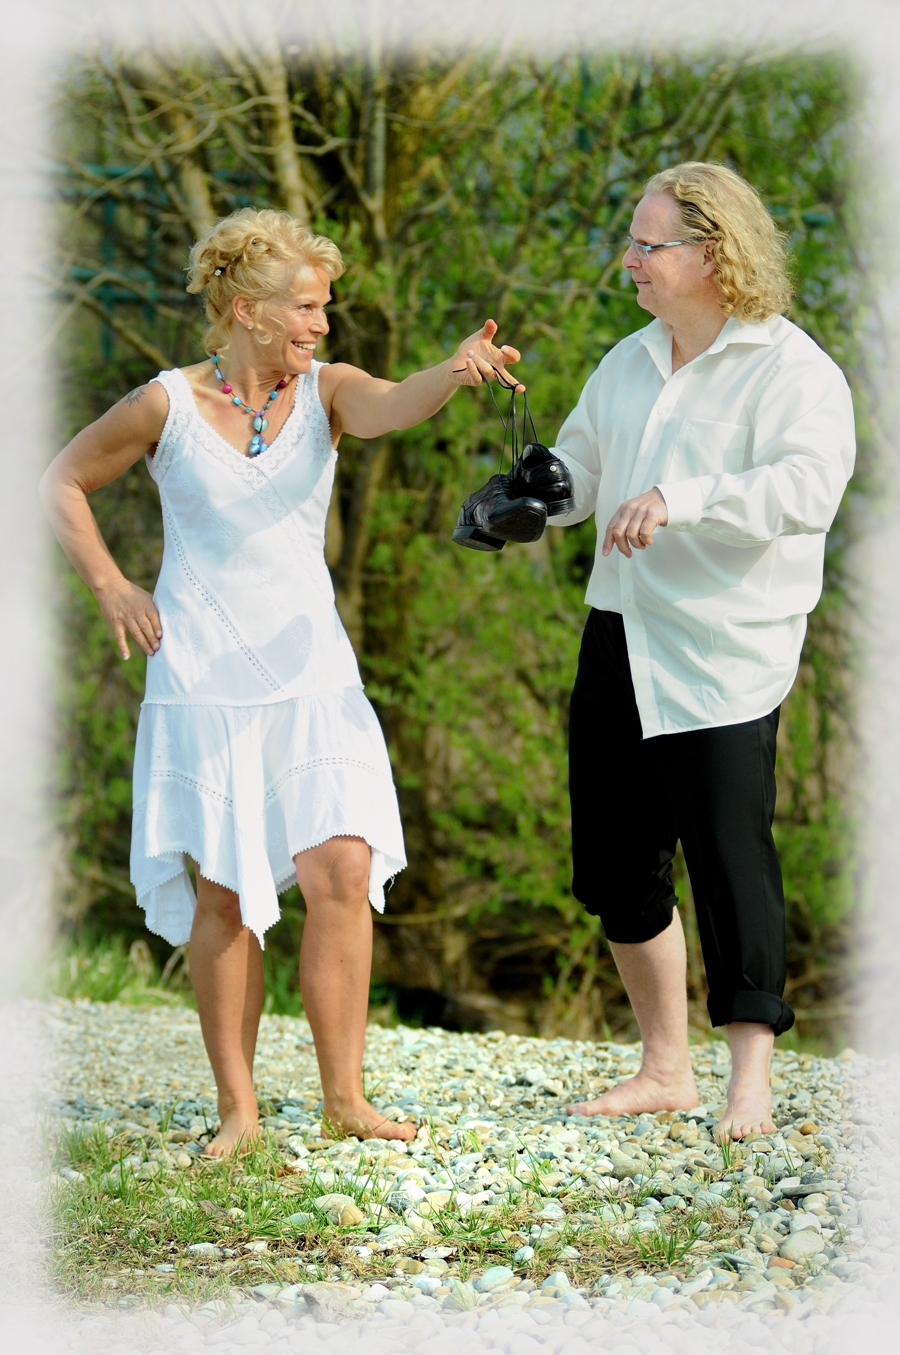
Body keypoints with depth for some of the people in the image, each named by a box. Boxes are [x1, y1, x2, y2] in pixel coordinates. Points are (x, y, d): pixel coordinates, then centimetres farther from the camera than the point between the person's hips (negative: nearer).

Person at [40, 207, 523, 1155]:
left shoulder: (323, 391, 1)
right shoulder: (167, 406, -3)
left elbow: (392, 407, -22)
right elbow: (63, 483, 10)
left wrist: (454, 373, -43)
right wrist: (111, 588, 1)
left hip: (311, 675, 2)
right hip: (204, 679, -2)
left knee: (343, 871, -9)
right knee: (223, 892, 0)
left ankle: (345, 1100, 1)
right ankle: (237, 1110, 9)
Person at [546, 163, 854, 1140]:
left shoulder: (790, 370, -9)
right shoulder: (628, 364, 15)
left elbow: (807, 487, -25)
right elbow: (576, 467, 27)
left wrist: (681, 499, -35)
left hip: (723, 657, -8)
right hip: (618, 644, 8)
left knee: (728, 859, -10)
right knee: (614, 865, 10)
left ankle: (749, 1085, -2)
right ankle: (664, 1068, 24)